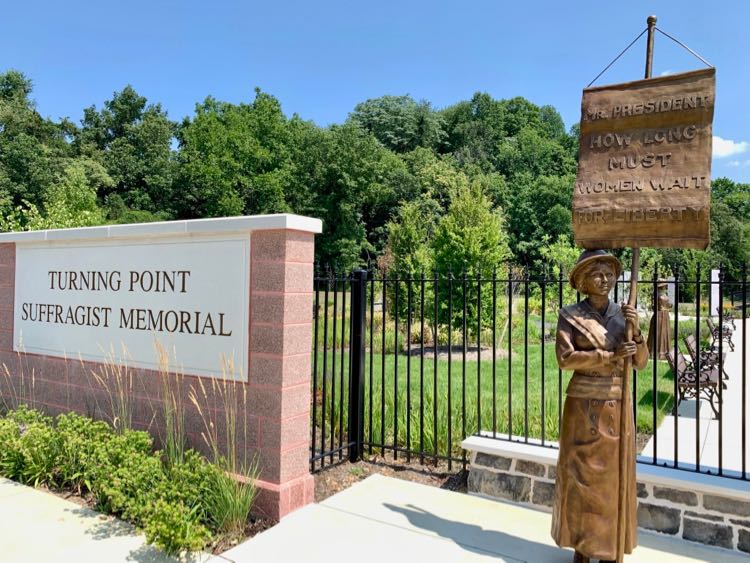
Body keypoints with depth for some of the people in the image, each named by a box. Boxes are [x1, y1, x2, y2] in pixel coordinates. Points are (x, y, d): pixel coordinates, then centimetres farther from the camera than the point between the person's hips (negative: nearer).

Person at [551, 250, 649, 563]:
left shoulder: (623, 314, 6)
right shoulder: (570, 316, -4)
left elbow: (640, 363, 2)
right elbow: (565, 358, -15)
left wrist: (636, 331, -14)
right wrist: (609, 356, -21)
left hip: (617, 406, 3)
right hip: (583, 405, -3)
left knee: (614, 477, 9)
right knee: (581, 474, 5)